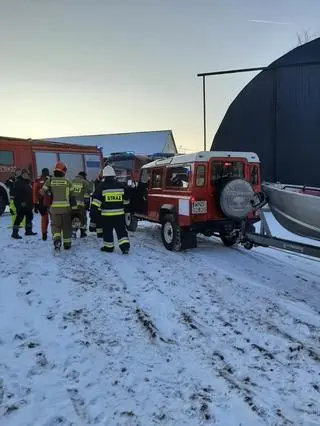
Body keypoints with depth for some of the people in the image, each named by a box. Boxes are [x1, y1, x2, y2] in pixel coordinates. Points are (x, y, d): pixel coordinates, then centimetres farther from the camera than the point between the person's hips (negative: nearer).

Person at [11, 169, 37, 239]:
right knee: (20, 217, -11)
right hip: (20, 204, -9)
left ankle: (28, 230, 28)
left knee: (29, 216, 15)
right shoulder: (18, 182, -10)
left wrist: (31, 202, 17)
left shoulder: (28, 182, 16)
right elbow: (16, 193, -18)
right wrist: (21, 202, -23)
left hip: (28, 204, 9)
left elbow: (31, 192, 22)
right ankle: (14, 232, -7)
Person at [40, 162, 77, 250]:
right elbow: (72, 196, 2)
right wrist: (74, 209, 6)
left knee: (55, 225, 8)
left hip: (54, 208, 0)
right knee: (66, 226, 12)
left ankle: (57, 239, -17)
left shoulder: (49, 181, 1)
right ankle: (67, 244, 19)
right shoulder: (67, 182, 1)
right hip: (66, 208, 0)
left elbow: (42, 192, -2)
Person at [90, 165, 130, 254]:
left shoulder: (101, 186, -6)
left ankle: (108, 247, 19)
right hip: (119, 213, 2)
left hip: (106, 214, -2)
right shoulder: (120, 186, 5)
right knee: (121, 230, 6)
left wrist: (93, 210, -3)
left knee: (107, 231, 10)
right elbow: (125, 200, 14)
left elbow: (96, 201, -10)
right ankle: (125, 246, -5)